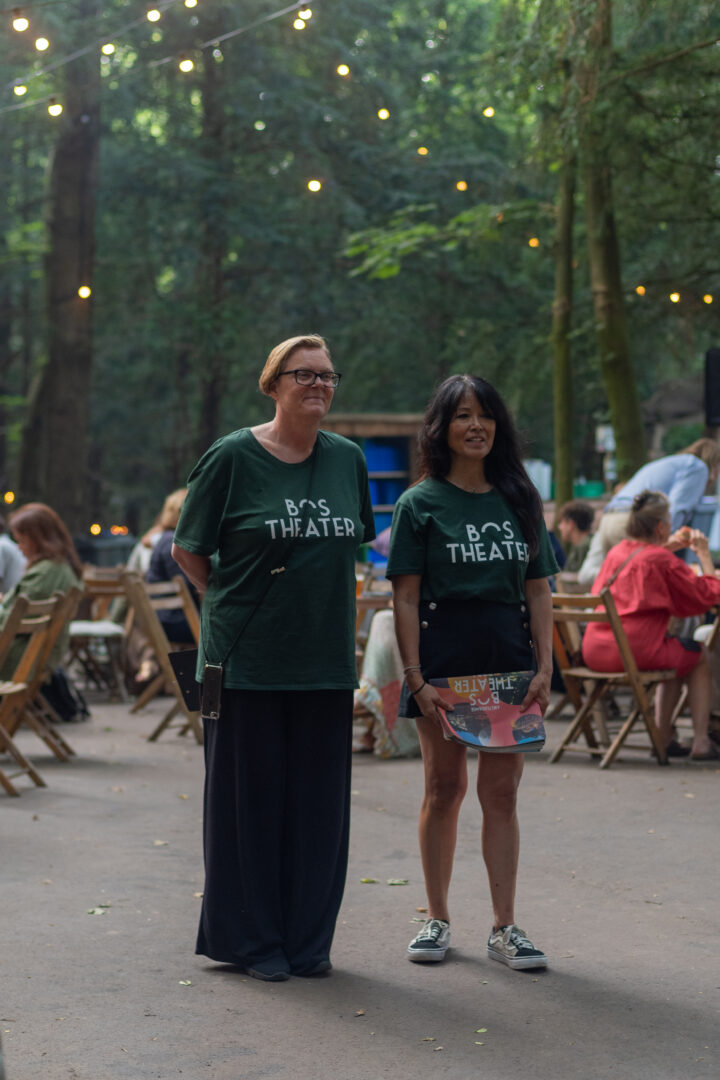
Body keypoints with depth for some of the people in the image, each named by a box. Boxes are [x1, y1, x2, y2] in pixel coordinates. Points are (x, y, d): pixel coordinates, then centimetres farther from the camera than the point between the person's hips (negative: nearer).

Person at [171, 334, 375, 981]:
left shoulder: (349, 460, 8)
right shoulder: (232, 458, -5)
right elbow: (188, 551, 2)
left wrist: (324, 607, 14)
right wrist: (233, 600, 3)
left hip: (325, 660, 4)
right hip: (248, 657, -4)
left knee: (319, 800, 7)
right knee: (250, 797, 2)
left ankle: (308, 940, 19)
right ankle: (251, 940, 15)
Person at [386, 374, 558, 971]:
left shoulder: (519, 501, 9)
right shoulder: (421, 503, 0)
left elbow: (539, 590, 8)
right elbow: (406, 597, -4)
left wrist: (545, 667, -1)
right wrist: (416, 676, -11)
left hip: (508, 656, 2)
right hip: (444, 657, -2)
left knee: (501, 792, 3)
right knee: (444, 787, 5)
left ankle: (505, 927, 8)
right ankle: (437, 919, 17)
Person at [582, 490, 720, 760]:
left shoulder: (617, 551, 12)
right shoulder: (663, 560, -10)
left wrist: (668, 547, 32)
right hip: (636, 653, -7)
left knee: (676, 655, 32)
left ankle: (663, 738, 29)